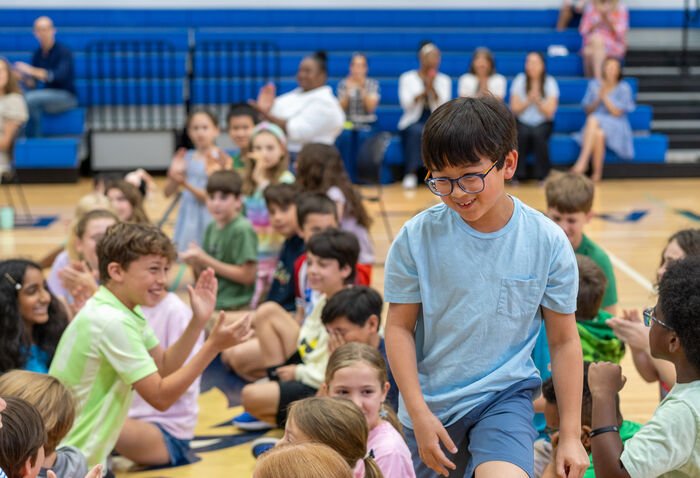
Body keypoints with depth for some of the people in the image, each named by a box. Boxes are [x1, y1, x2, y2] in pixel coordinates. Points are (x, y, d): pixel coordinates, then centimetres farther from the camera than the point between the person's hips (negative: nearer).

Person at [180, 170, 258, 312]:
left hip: (234, 309, -7)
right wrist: (195, 262, -12)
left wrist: (205, 260, -17)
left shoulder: (242, 229, -14)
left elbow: (247, 275, -18)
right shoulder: (212, 228, 6)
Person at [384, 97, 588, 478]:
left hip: (506, 395, -1)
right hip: (428, 402, 2)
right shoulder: (417, 237, -11)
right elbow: (399, 328, -4)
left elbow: (564, 340, -3)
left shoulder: (547, 242, -10)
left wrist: (571, 435, -2)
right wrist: (420, 415, -10)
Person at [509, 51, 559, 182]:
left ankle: (541, 175, -18)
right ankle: (518, 174, -19)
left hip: (543, 123, 0)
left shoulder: (550, 82, -4)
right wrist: (528, 100, -20)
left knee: (538, 134, -33)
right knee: (522, 134, -32)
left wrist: (537, 100, -24)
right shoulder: (520, 80, -2)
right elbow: (514, 109, -5)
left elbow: (549, 112, -10)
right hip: (522, 123, 0)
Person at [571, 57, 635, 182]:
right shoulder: (594, 85, 8)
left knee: (599, 134, -37)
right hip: (594, 124, 2)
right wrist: (598, 99, -9)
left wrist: (605, 97, -13)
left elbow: (617, 113, -7)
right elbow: (588, 111, 8)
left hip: (616, 126, -2)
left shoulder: (624, 88, -1)